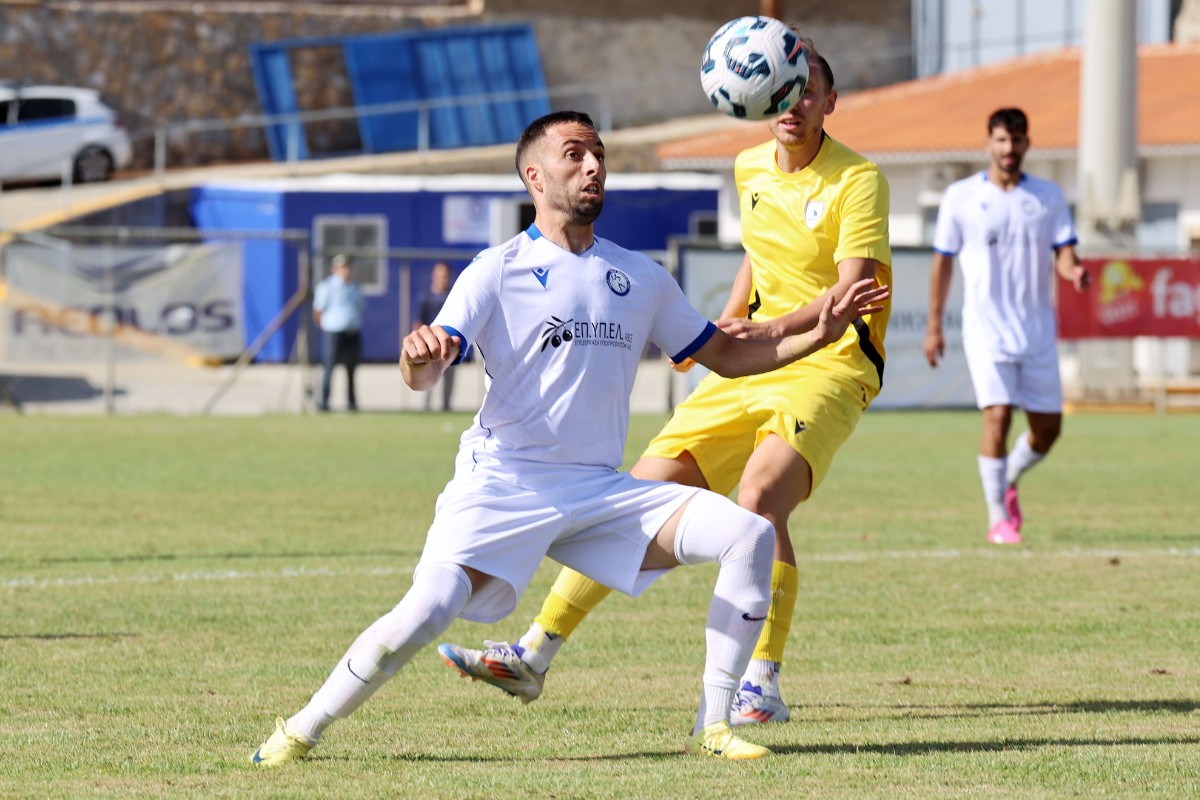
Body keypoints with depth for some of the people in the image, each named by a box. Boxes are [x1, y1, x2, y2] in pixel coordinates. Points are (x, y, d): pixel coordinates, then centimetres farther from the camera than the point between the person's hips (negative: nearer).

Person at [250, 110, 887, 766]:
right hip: (504, 487, -5)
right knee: (426, 612, -27)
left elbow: (726, 354, 23)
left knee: (749, 535, -13)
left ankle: (712, 727, -7)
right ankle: (298, 735, -8)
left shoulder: (640, 276, 14)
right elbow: (421, 376, -11)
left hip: (604, 491, 5)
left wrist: (818, 335, 10)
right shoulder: (498, 271, -1)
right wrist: (418, 355, -36)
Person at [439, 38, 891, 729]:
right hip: (754, 365, 7)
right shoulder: (751, 170, 10)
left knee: (759, 499, -31)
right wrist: (724, 327, 15)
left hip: (831, 367, -7)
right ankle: (535, 656, 8)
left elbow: (851, 292, -22)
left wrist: (773, 328, -33)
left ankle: (762, 689, -27)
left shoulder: (858, 181, -12)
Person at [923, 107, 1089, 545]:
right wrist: (934, 325, 6)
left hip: (1037, 330, 3)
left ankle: (1008, 484, 35)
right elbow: (943, 262, 6)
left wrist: (1074, 271, -22)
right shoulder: (960, 197, 0)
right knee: (998, 417, -16)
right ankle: (998, 520, -5)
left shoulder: (1049, 196, 6)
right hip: (986, 327, -3)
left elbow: (1063, 254, 2)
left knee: (1048, 427, 5)